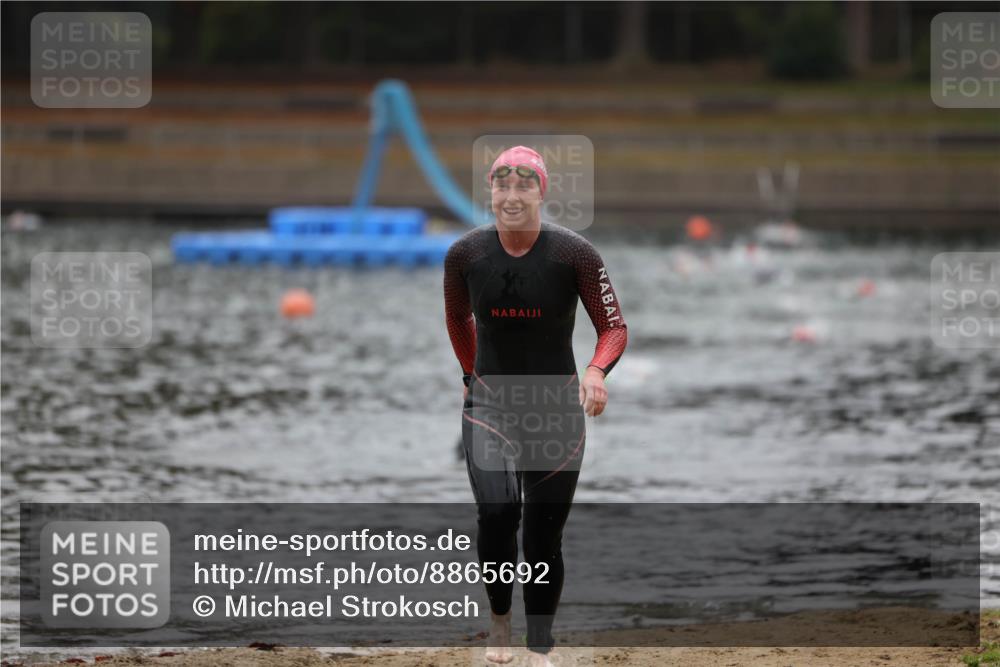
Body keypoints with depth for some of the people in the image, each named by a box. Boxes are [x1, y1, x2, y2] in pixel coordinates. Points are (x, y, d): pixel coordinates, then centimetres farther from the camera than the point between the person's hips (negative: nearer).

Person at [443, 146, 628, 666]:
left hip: (557, 410, -1)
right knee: (496, 512, -20)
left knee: (544, 537, 2)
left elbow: (614, 328, -8)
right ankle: (499, 617, 5)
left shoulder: (575, 254, -13)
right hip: (488, 405, 1)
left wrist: (596, 371, -27)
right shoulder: (465, 254, -6)